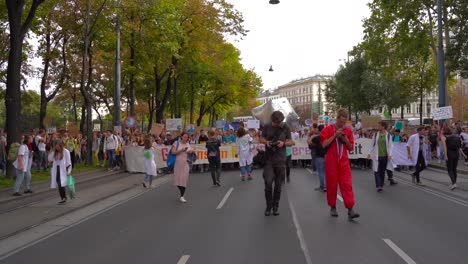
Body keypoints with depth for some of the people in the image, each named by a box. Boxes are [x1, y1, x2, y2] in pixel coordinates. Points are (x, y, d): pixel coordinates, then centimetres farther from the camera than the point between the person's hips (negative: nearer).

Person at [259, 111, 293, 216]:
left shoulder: (286, 128, 3)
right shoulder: (267, 127, 3)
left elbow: (290, 142, 7)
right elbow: (261, 139, 11)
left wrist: (283, 143, -14)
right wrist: (266, 142, -11)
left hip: (280, 160, 1)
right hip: (268, 159, -1)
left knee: (278, 184, 6)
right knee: (268, 182, -10)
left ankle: (275, 207, 20)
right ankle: (268, 206, 6)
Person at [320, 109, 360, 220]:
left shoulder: (348, 130, 8)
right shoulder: (328, 129, -1)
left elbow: (351, 148, 10)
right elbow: (324, 144, -10)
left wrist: (346, 140, -8)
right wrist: (335, 135, -15)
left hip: (344, 162, 2)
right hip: (331, 162, -2)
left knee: (347, 184, -7)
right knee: (331, 185, 5)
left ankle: (350, 210, -11)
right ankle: (333, 207, 21)